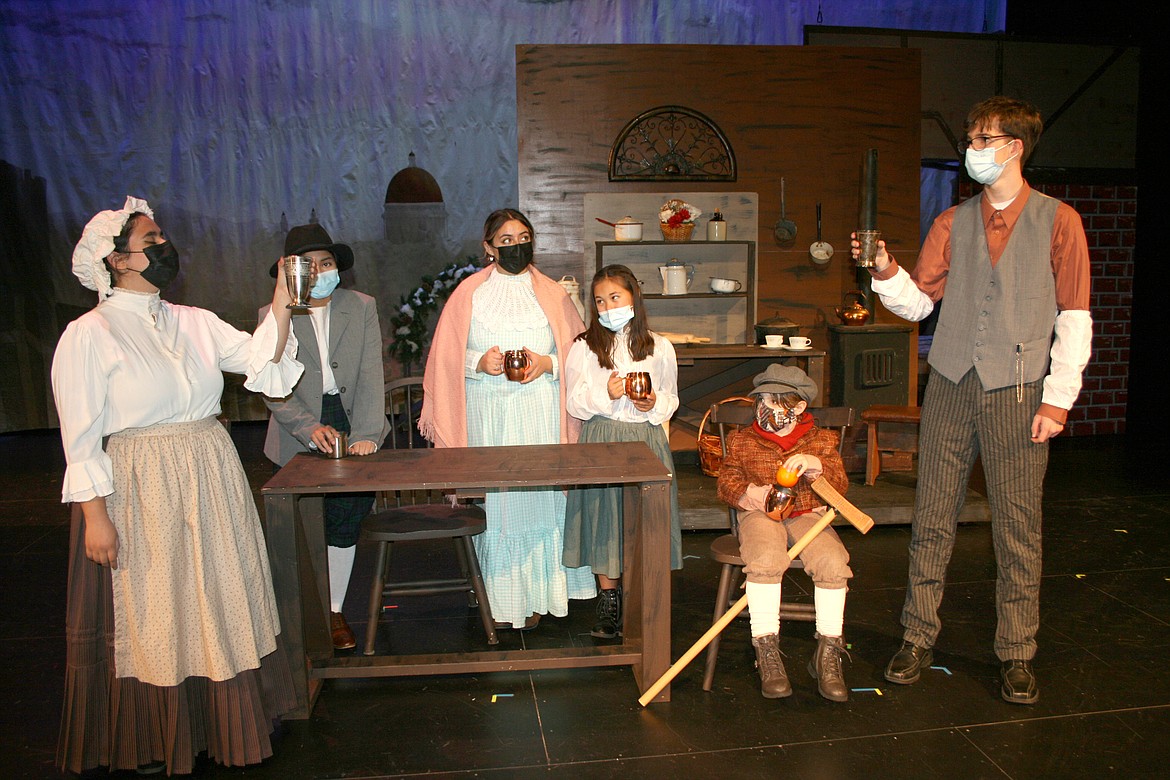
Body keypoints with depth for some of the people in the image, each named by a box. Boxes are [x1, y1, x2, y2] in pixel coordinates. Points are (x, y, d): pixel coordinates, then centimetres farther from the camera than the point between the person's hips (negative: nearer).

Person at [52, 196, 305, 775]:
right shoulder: (88, 336, -9)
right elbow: (80, 436, -10)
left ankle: (227, 720, 34)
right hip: (142, 491, -5)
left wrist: (282, 299, -9)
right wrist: (95, 514, -13)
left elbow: (259, 358, -1)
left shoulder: (194, 323, 8)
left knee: (220, 602, 15)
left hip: (214, 482, 6)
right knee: (152, 616, 7)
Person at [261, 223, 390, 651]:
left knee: (346, 521, 1)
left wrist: (365, 434, -16)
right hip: (300, 438, 0)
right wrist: (310, 427, -20)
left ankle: (334, 610, 18)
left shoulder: (362, 307, 3)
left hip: (354, 427, 1)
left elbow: (371, 377, -4)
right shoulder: (273, 317, 1)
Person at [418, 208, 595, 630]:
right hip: (487, 416, 0)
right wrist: (479, 362, -12)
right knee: (494, 498, 0)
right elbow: (447, 358, 6)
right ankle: (500, 599, 11)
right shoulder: (469, 293, 8)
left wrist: (547, 363, -10)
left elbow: (579, 353, 8)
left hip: (540, 416, 1)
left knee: (540, 496, -1)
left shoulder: (552, 293, 10)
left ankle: (537, 595, 12)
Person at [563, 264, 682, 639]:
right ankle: (609, 604, 17)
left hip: (646, 440, 1)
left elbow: (671, 401, 11)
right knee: (603, 517, 2)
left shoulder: (659, 348, 5)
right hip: (601, 441, -1)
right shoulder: (584, 347, 1)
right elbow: (575, 403, -1)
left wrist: (654, 404, -10)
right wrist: (604, 394, -17)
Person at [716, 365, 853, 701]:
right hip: (760, 515, -1)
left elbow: (840, 484, 3)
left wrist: (816, 467, -19)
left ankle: (828, 653, -15)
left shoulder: (821, 439, 12)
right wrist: (748, 493, -14)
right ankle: (767, 651, -26)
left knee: (833, 561, -29)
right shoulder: (742, 440, 14)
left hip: (808, 514, 1)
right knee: (764, 558, -35)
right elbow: (726, 481, 9)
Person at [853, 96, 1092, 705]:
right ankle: (918, 638, 19)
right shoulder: (951, 224, 13)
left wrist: (1058, 398, -7)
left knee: (1018, 528, 3)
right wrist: (885, 273, -10)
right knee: (932, 518, 6)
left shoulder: (1058, 221, 3)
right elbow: (919, 302, 10)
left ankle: (1017, 655, 17)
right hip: (950, 386, 3)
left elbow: (1074, 318, 0)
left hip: (1018, 392, -3)